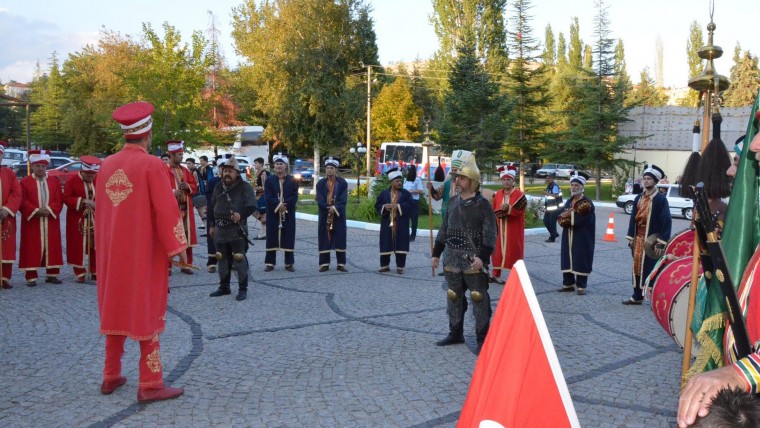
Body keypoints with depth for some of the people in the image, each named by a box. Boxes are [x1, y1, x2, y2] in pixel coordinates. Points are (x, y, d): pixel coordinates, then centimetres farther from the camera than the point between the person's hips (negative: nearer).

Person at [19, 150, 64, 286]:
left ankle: (52, 275, 15)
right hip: (32, 221, -3)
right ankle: (31, 277, 3)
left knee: (52, 247, 6)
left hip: (51, 221, 3)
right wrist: (36, 211, -18)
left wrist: (49, 210, -14)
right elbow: (23, 201, -6)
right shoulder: (25, 181, 0)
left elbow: (59, 200, 2)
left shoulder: (55, 181, 9)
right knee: (32, 249, -2)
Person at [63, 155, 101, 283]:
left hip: (95, 220, 3)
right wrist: (82, 201, -20)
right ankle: (80, 273, 9)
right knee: (78, 246, 0)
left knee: (95, 246, 4)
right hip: (77, 220, -3)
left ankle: (95, 271, 13)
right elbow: (66, 198, -9)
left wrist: (97, 203, -13)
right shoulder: (72, 181, -4)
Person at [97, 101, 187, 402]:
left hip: (112, 252, 6)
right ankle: (150, 384, 3)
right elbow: (166, 210, -17)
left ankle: (111, 376, 24)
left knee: (115, 308, 16)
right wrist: (178, 246, -11)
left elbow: (101, 209, 13)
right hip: (143, 253, -6)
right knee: (146, 312, 0)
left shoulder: (106, 165, 5)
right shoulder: (152, 165, -14)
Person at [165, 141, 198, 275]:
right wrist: (172, 192, -24)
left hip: (185, 209, 6)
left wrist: (188, 187, -5)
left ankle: (186, 265, 17)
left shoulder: (185, 171, 14)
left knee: (186, 237, 8)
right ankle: (167, 266, 7)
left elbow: (194, 185, 16)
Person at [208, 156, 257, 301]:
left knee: (239, 259, -6)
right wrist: (212, 225, 18)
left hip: (237, 230, -6)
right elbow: (212, 207, 20)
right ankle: (224, 287, 25)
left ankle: (243, 289, 3)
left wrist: (241, 215, -30)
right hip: (220, 230, 6)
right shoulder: (218, 188, 13)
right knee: (222, 259, 13)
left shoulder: (245, 187, -6)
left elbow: (252, 205, -13)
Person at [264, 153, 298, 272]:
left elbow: (295, 197, -3)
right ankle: (270, 263, 9)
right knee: (272, 238, 2)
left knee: (289, 238, 3)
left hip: (288, 214, 0)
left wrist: (285, 205, -17)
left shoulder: (293, 180, 5)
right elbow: (268, 197, -5)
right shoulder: (269, 180, 4)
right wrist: (278, 205, -19)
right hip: (273, 213, 0)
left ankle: (289, 263, 10)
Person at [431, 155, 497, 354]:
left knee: (478, 298, -1)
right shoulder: (453, 203, 10)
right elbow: (444, 230, 16)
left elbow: (490, 235, -11)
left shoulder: (483, 205, -8)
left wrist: (482, 257, -20)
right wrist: (436, 253, 13)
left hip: (473, 259, -6)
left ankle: (482, 338, 6)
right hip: (452, 258, 6)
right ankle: (455, 333, 25)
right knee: (454, 296, 13)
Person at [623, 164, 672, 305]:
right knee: (637, 267, 10)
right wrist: (631, 238, 8)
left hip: (652, 240, -6)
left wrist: (662, 242, -16)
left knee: (652, 269, -4)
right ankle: (637, 296, 20)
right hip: (639, 238, 6)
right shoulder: (639, 198, 10)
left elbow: (666, 221, -11)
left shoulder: (661, 199, -8)